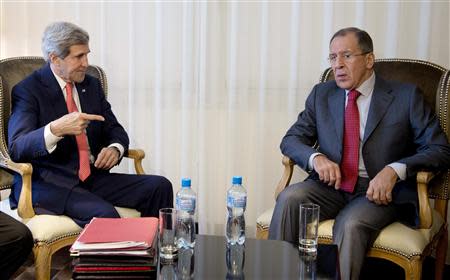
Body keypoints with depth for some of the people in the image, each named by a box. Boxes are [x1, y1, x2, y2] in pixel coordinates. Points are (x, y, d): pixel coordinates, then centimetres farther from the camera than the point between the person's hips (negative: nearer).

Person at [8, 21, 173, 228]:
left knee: (160, 187, -13)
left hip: (93, 177, 6)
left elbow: (115, 130, 17)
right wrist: (55, 129, -37)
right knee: (104, 215, -34)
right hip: (49, 184, -6)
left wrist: (115, 148, -8)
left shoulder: (91, 85, 13)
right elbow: (17, 148, -17)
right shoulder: (28, 90, -6)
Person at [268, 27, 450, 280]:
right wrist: (316, 157, -13)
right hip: (331, 185, 4)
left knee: (351, 224, -34)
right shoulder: (321, 94, 11)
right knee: (289, 198, -25)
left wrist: (395, 170, -22)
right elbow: (291, 139, 10)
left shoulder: (406, 96, 0)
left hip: (379, 191, -3)